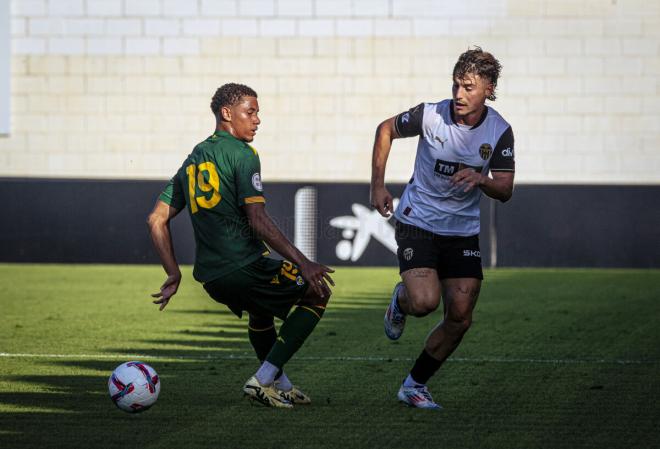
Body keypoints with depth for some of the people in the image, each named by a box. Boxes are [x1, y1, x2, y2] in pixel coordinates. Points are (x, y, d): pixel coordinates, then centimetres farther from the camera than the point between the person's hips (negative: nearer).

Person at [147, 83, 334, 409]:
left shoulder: (193, 160, 18)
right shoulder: (242, 154, -6)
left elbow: (156, 219, 16)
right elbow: (258, 221, -16)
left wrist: (174, 275, 19)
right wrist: (302, 263, -16)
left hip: (209, 277, 8)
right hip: (245, 267, -8)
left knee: (260, 310, 36)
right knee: (317, 294, 12)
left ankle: (281, 386, 37)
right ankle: (263, 380, 4)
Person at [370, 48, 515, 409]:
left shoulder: (499, 131, -9)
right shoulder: (430, 115, -15)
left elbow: (505, 191, -6)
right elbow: (385, 129, 3)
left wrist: (480, 179, -28)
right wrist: (378, 185, 1)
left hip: (463, 230, 3)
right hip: (417, 223, -3)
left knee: (460, 317, -3)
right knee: (425, 301, -23)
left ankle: (414, 385, 15)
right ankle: (401, 300, 16)